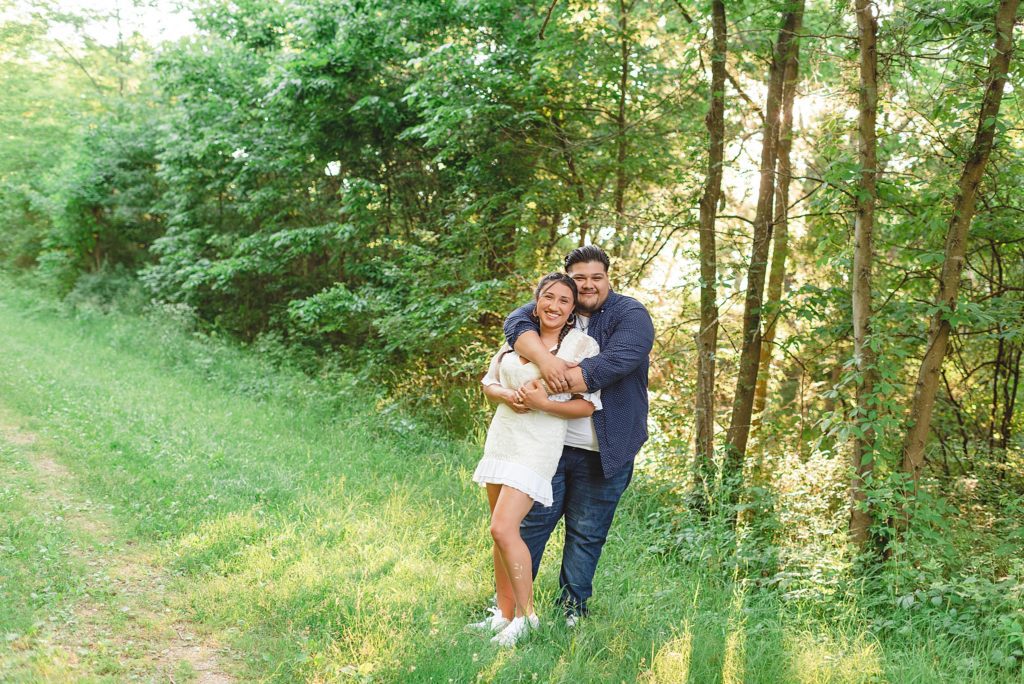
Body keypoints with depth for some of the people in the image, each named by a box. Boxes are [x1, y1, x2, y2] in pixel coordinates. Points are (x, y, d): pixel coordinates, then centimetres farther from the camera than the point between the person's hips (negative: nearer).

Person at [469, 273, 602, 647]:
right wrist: (507, 396, -7)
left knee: (503, 529, -16)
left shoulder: (582, 345, -5)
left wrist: (544, 404, -20)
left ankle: (525, 613, 0)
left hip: (537, 446, -6)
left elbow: (588, 405, -7)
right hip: (501, 437, 6)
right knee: (502, 531, 9)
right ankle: (505, 613, 20)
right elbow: (489, 381, 15)